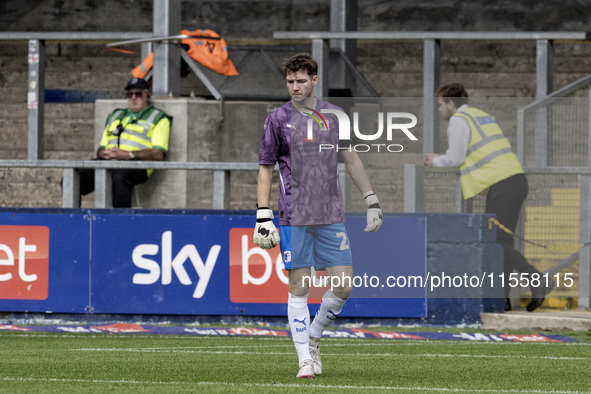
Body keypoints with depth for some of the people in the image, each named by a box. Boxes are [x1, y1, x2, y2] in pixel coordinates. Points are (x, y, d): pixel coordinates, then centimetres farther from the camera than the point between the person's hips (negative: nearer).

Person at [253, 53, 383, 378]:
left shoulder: (334, 116, 7)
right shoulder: (278, 120, 0)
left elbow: (351, 159, 17)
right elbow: (265, 169, 2)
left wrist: (371, 201, 14)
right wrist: (263, 217, -6)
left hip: (331, 217, 3)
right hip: (294, 218, -3)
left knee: (343, 285, -2)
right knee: (299, 288, -3)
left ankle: (313, 336, 22)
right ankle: (305, 360, 3)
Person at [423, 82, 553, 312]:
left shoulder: (459, 121, -3)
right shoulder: (482, 116, 25)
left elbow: (455, 158, -8)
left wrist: (436, 160, 12)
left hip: (501, 186, -9)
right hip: (516, 179, 9)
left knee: (497, 242, -10)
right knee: (501, 240, 11)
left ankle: (538, 282, -21)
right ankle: (502, 297, 9)